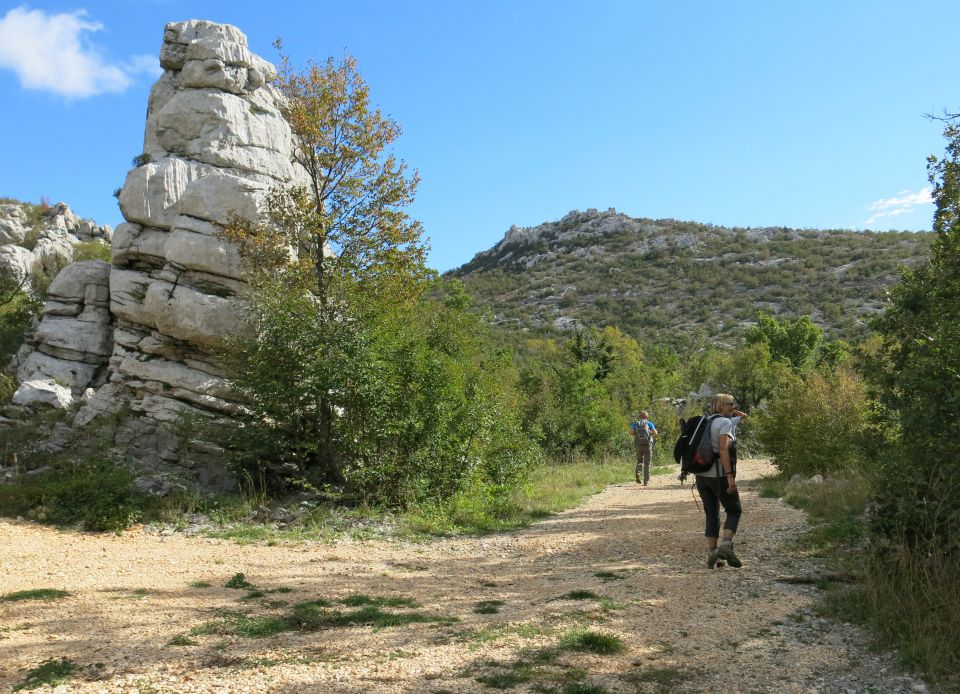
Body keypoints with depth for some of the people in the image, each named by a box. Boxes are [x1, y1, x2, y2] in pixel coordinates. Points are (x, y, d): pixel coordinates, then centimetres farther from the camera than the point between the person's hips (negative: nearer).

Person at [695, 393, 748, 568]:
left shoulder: (707, 422, 16)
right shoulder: (725, 423, -9)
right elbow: (723, 449, -21)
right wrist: (730, 476, -24)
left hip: (701, 475, 7)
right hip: (719, 475, -7)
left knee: (711, 515, 12)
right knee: (734, 511, 6)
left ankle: (711, 554, 9)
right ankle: (725, 546, -12)